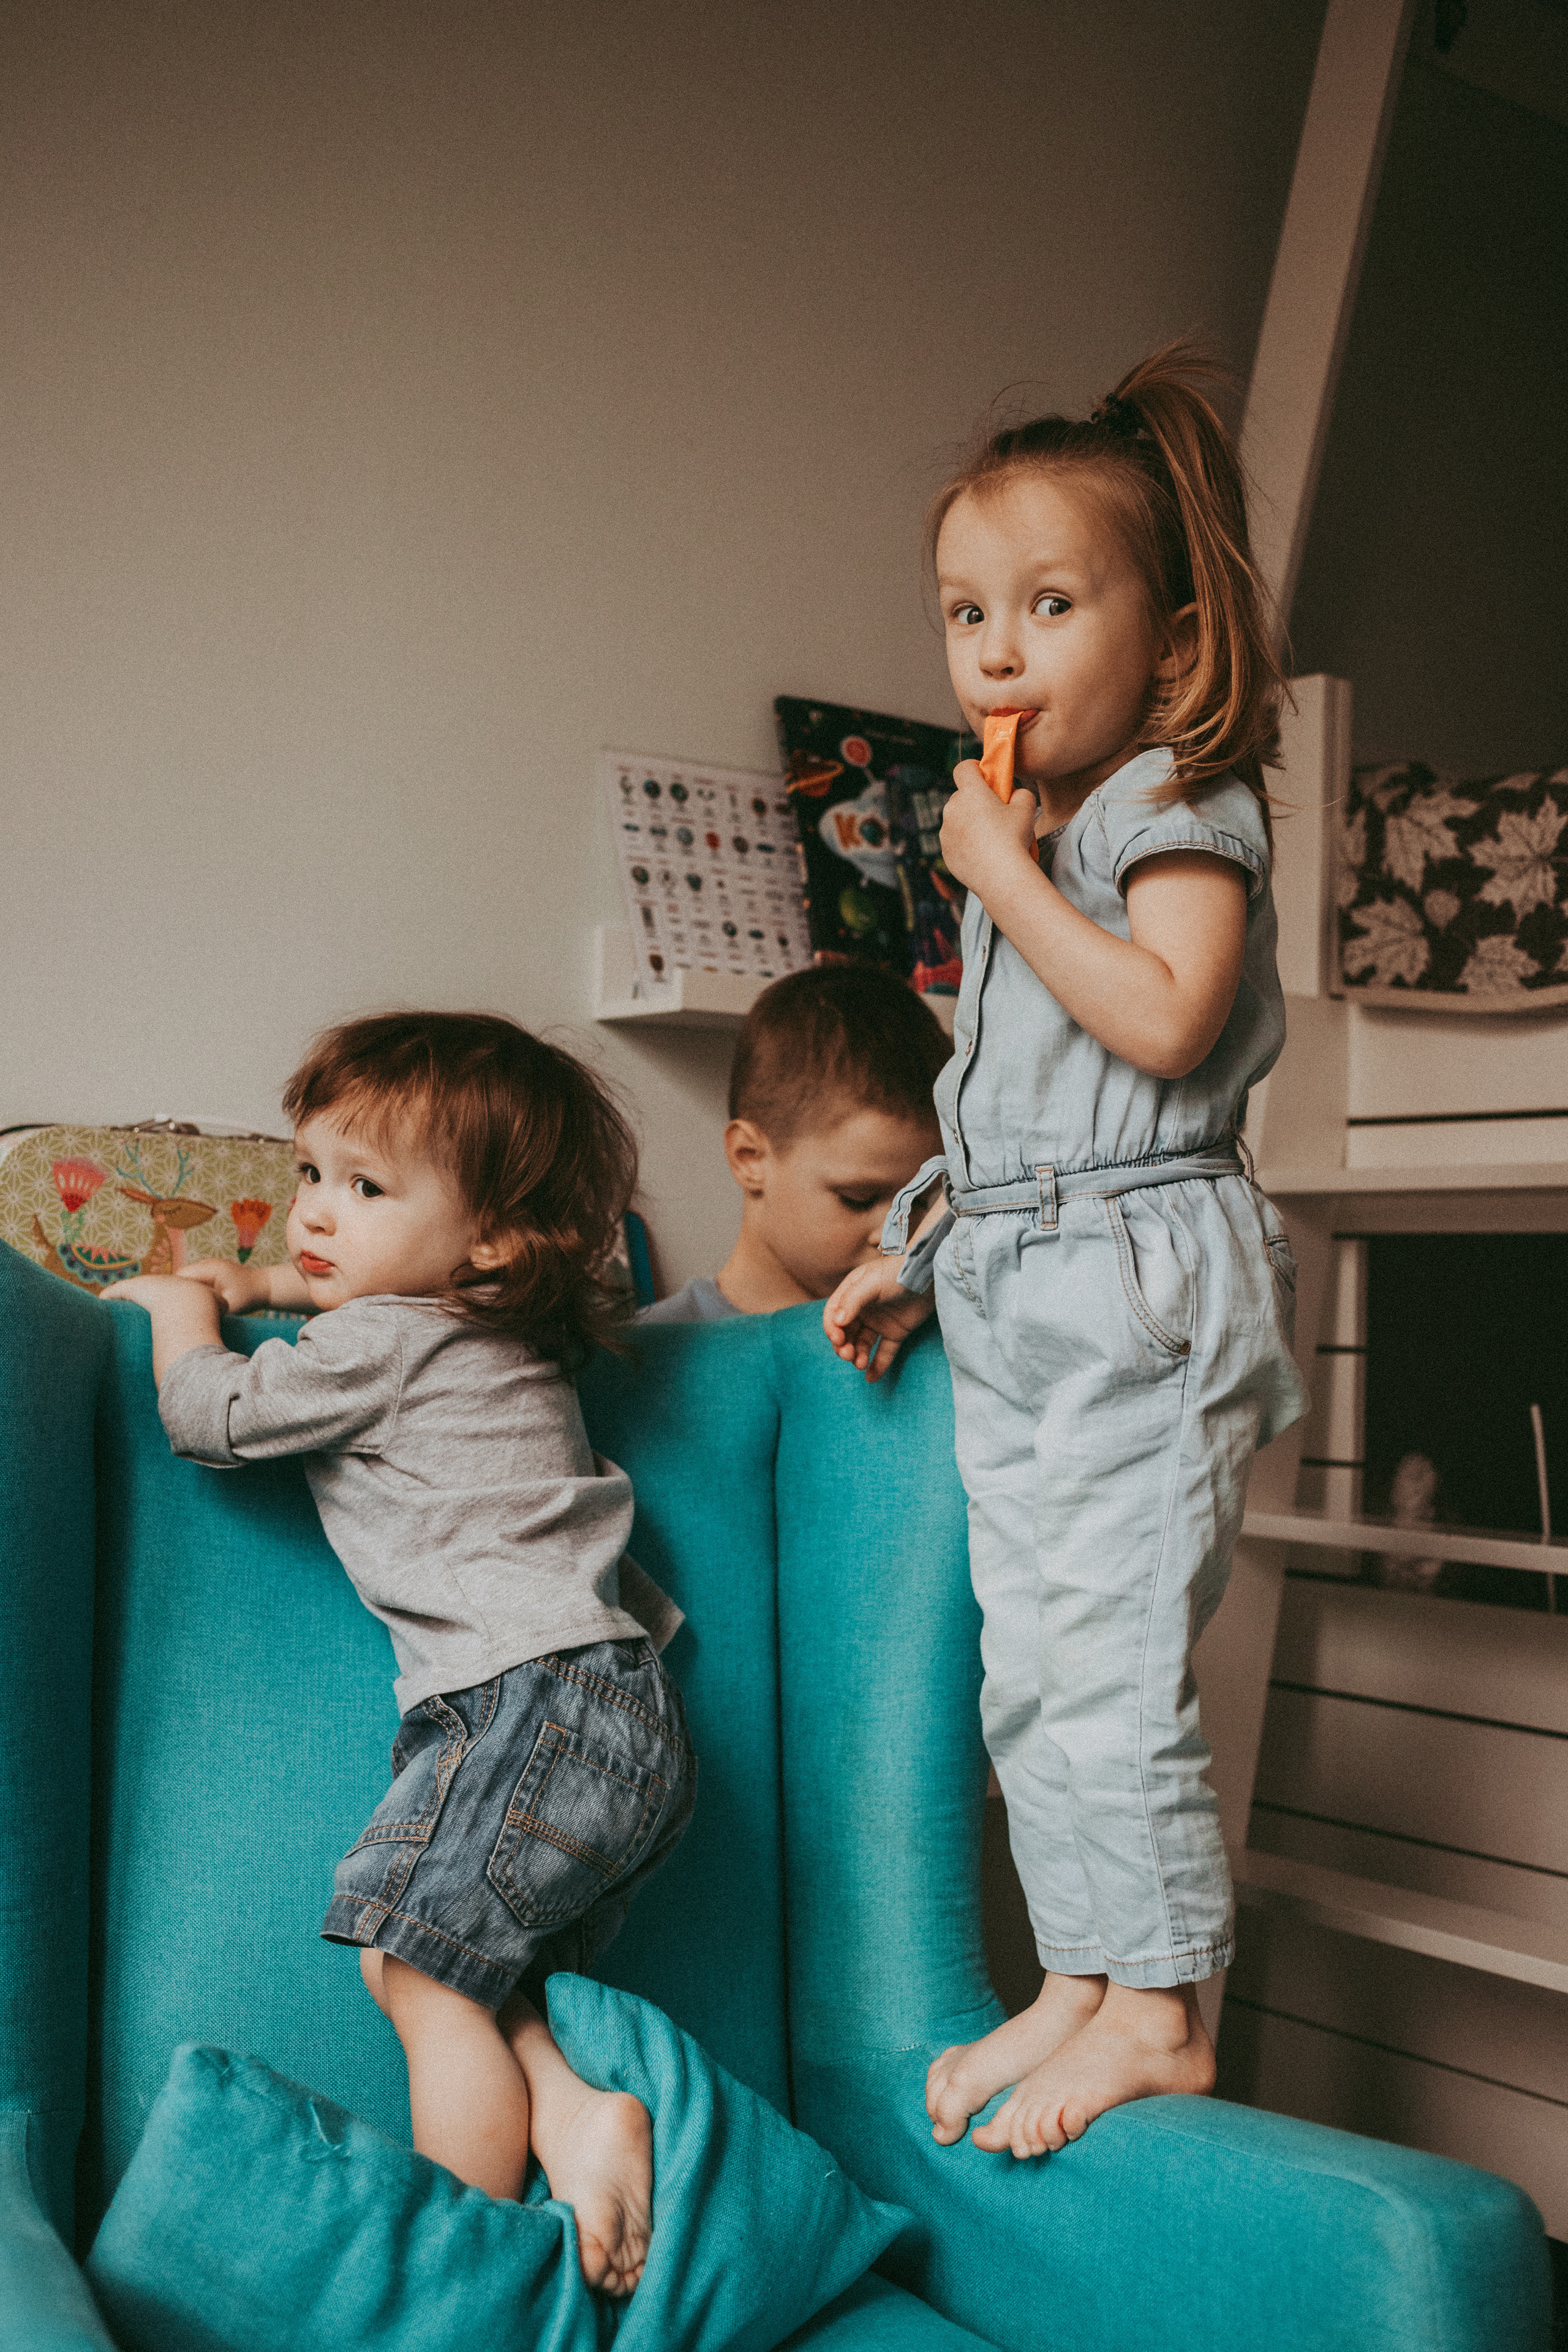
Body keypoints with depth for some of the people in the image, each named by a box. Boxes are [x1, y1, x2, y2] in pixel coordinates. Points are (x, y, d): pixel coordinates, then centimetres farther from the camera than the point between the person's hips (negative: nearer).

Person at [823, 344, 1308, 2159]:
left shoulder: (1182, 802, -7)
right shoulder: (1020, 835, 17)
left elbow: (1163, 1020, -24)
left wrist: (1003, 877, -16)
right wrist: (916, 1251, 22)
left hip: (1140, 1280, -9)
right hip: (1013, 1300, 9)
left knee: (1112, 1661, -6)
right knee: (1027, 1672, 11)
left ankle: (1161, 2012, 9)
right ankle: (1081, 1982, 23)